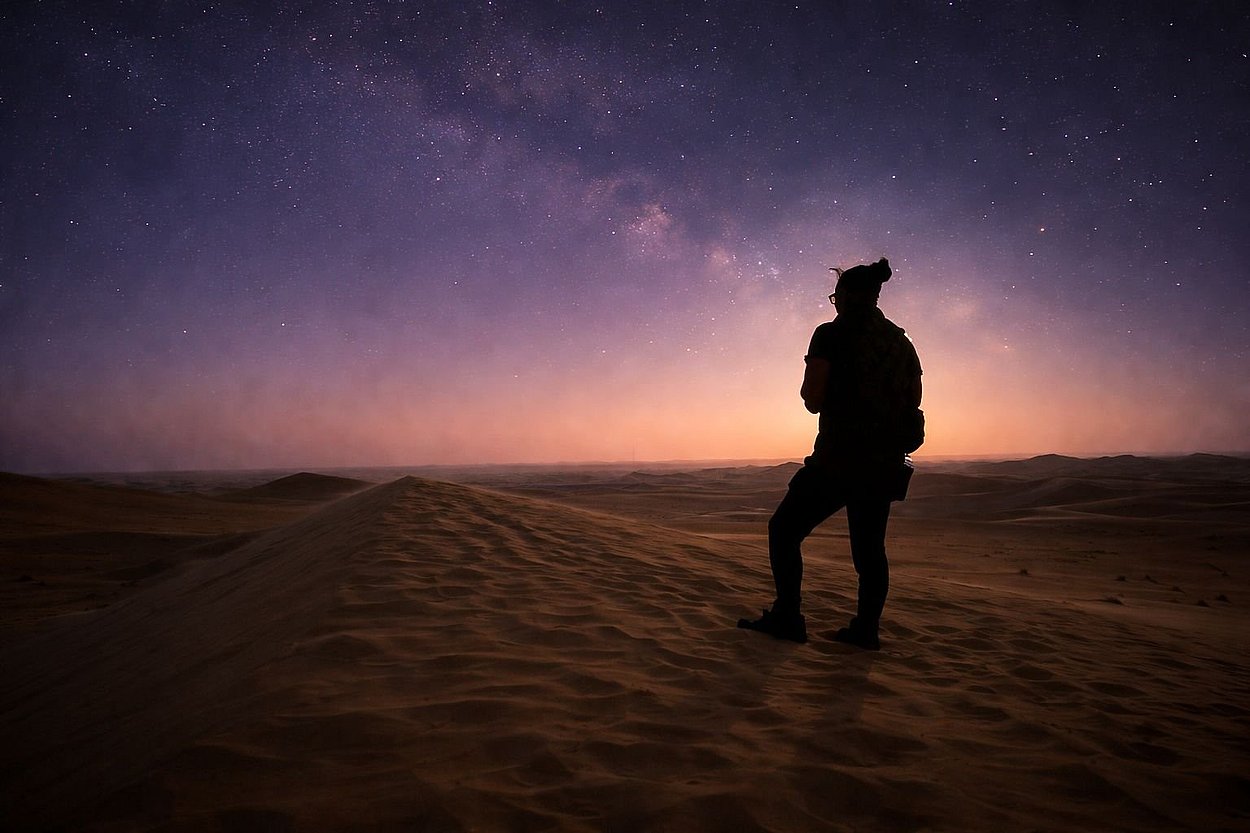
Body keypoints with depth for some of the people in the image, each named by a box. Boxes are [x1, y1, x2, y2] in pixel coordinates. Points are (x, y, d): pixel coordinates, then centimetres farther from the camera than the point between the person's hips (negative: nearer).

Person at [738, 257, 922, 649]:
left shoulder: (831, 334, -7)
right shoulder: (902, 342, 12)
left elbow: (813, 401, -9)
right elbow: (913, 403, 16)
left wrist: (810, 377, 10)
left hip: (839, 459, -6)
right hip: (887, 463, 7)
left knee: (784, 529, 6)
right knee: (869, 546, 16)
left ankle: (787, 618, 5)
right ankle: (866, 628, 19)